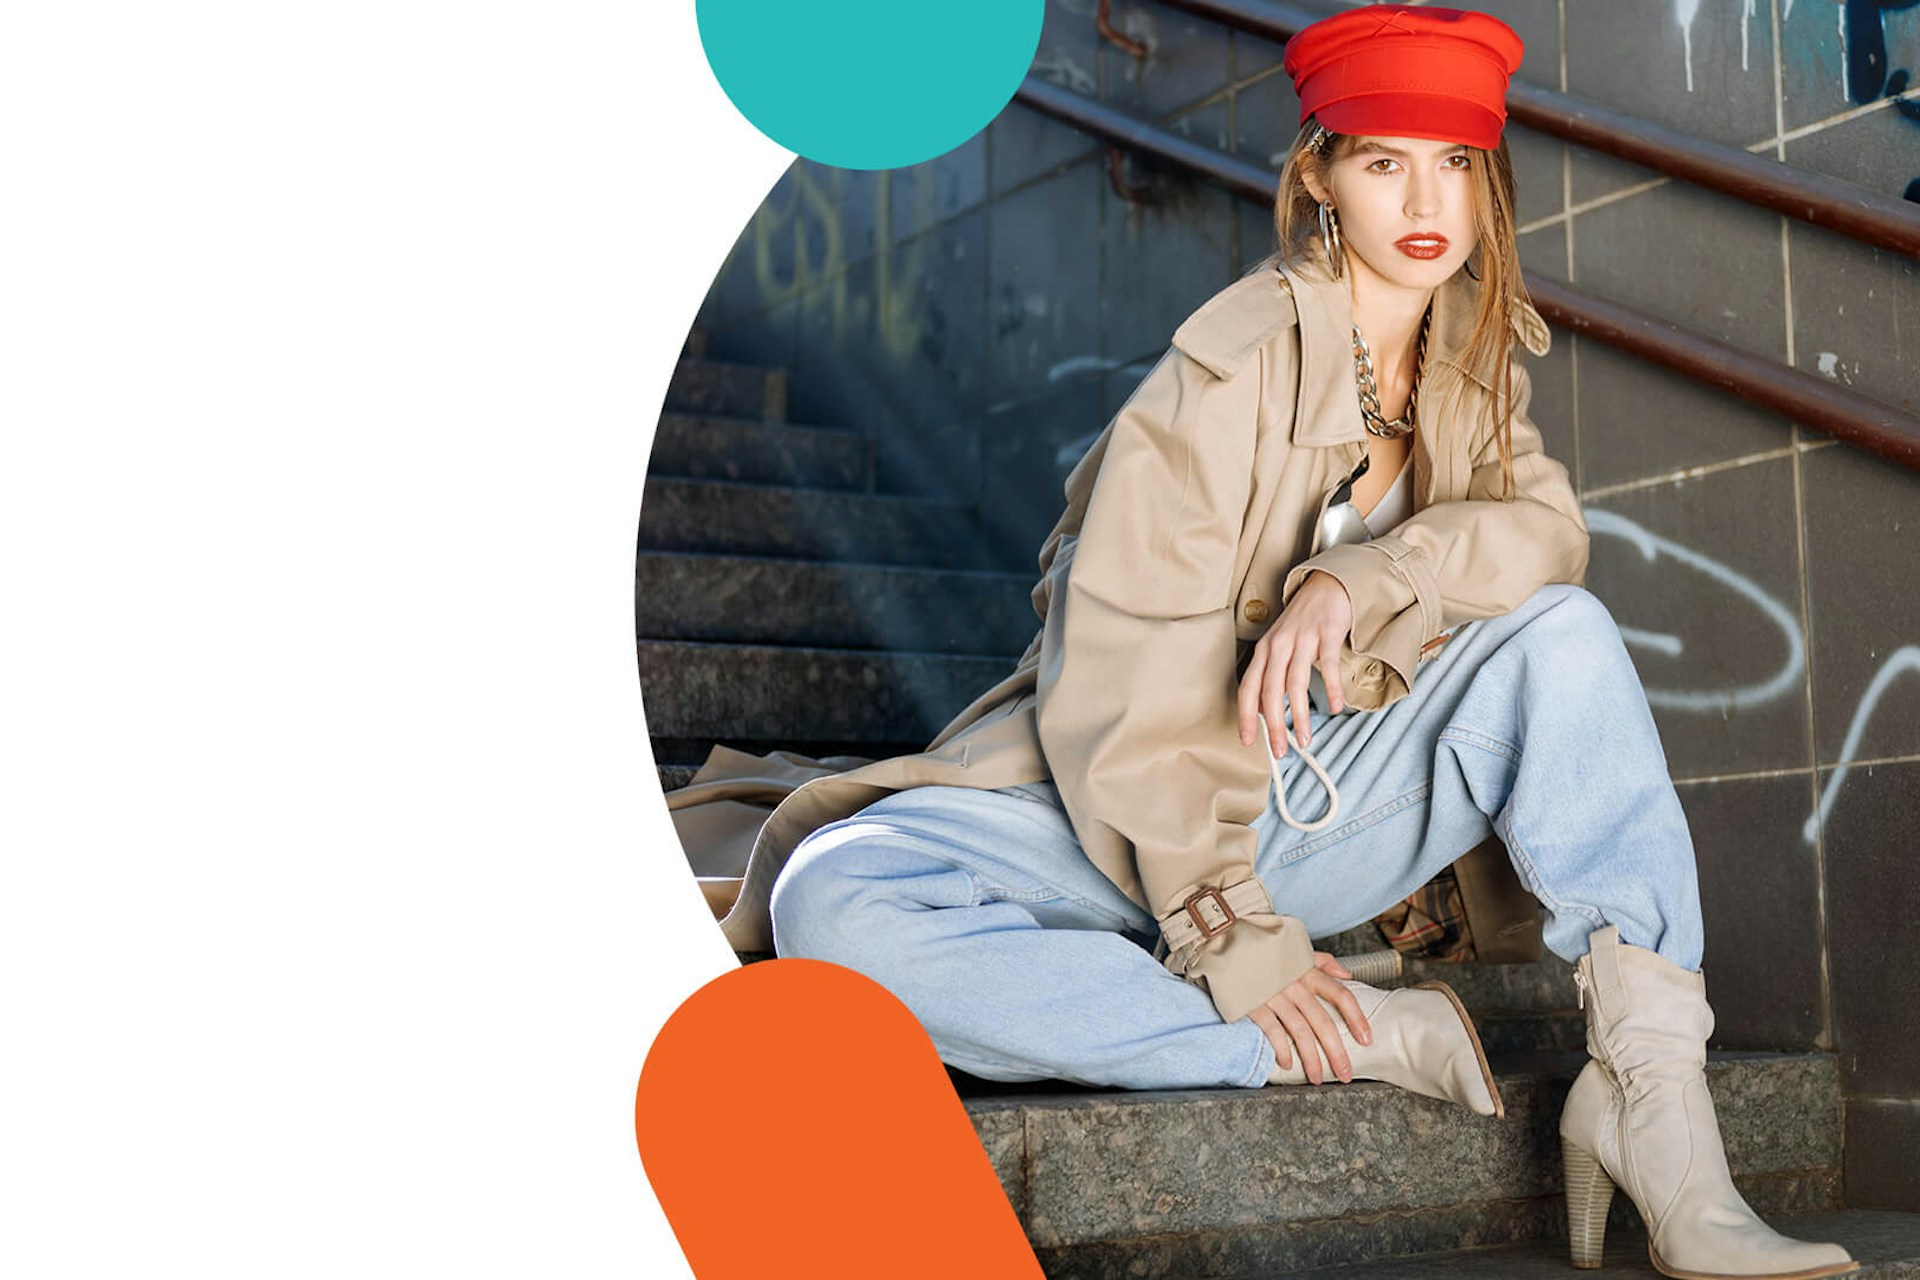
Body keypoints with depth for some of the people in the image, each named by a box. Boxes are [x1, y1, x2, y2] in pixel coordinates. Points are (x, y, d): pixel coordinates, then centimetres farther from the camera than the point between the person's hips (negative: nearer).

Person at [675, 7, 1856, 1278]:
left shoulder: (1471, 367, 6)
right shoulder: (1237, 364, -15)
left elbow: (1548, 528, -10)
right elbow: (1124, 674, -20)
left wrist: (1357, 578, -28)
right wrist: (1230, 937, -23)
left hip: (1326, 808, 5)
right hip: (1143, 820, -4)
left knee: (1565, 633, -19)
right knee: (835, 901, -32)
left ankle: (1652, 1094, -26)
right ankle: (1370, 1041, -30)